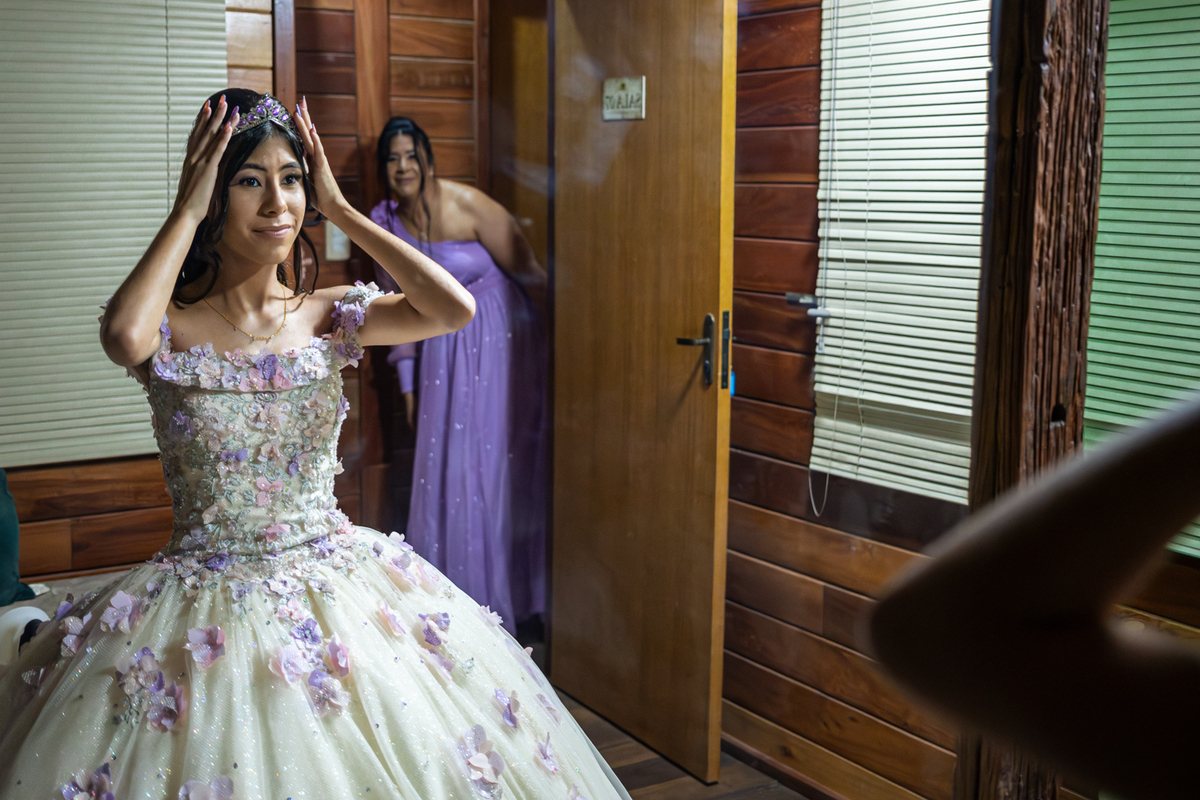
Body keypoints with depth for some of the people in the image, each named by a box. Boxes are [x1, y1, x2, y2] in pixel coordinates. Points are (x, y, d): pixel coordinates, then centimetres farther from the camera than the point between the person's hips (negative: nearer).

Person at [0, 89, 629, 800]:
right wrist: (186, 212, -18)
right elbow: (124, 338, -32)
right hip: (210, 601, -2)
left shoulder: (328, 315, 1)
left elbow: (454, 308, -15)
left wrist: (339, 207, -9)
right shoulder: (171, 325, -7)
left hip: (339, 591, 3)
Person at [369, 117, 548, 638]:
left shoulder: (468, 206, -17)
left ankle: (499, 598, 16)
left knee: (496, 464, 0)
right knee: (440, 467, 7)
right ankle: (451, 591, 22)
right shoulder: (383, 222, 0)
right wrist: (407, 380, 9)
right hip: (443, 348, 5)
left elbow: (529, 275, -9)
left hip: (499, 341, -5)